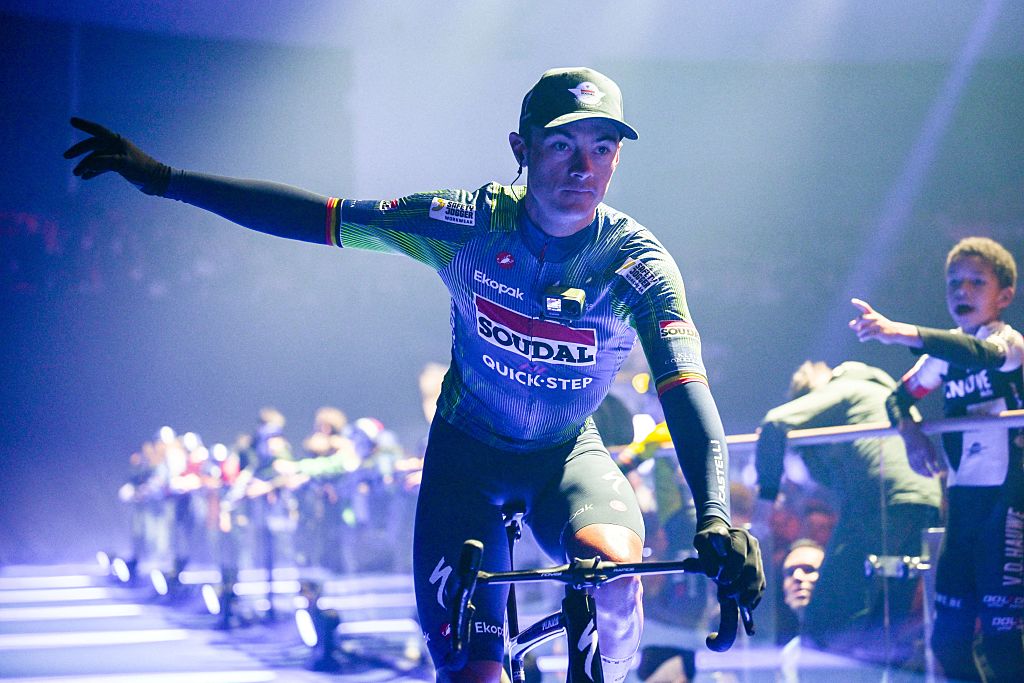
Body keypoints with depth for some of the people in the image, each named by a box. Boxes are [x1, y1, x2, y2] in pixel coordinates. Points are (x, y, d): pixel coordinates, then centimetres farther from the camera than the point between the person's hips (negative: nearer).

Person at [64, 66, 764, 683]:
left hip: (568, 453, 0)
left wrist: (715, 519, -50)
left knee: (612, 556, -36)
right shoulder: (470, 222, -19)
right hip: (467, 449, 1)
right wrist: (166, 179, -21)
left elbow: (687, 392, -32)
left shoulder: (640, 263, -21)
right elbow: (317, 215, -17)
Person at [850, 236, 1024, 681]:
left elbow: (981, 352, -30)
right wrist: (910, 433, -7)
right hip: (961, 496, 7)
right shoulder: (944, 351, 12)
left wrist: (901, 333, -45)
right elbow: (899, 396, 18)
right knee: (948, 634, 4)